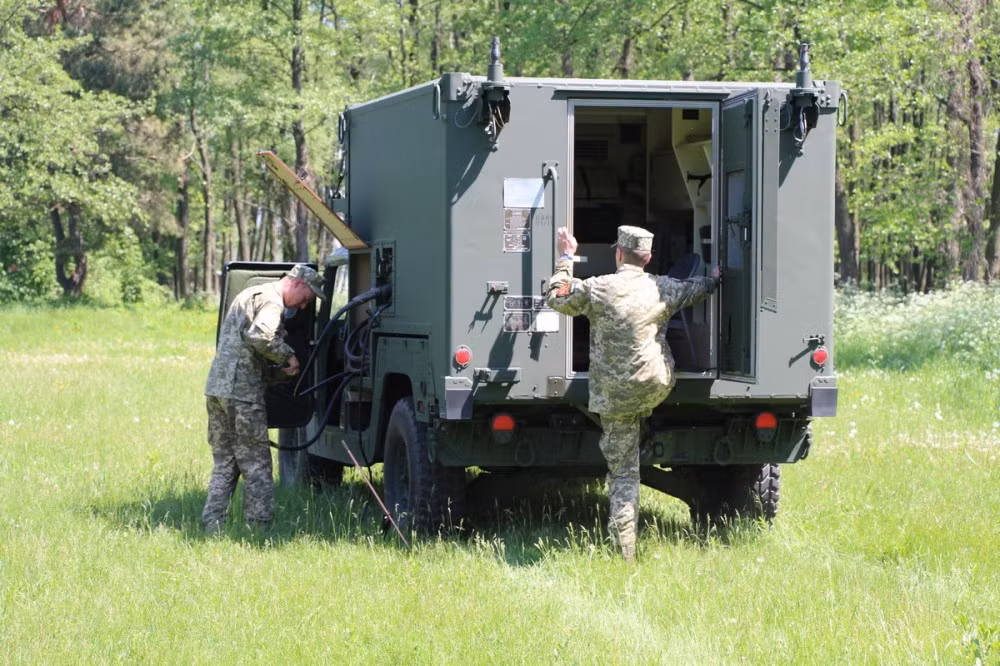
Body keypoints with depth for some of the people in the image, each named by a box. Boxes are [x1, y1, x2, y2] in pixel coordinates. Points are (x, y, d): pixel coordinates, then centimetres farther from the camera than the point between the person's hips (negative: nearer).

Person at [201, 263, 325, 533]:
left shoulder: (248, 295, 25)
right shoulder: (271, 300, -8)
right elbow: (259, 336, -27)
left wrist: (277, 370, 14)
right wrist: (288, 356, -11)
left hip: (216, 388, 9)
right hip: (242, 392, -9)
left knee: (224, 464, 13)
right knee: (256, 465, -2)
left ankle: (211, 525, 10)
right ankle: (260, 527, -1)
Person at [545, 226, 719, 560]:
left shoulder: (597, 289, -9)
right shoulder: (663, 289, 0)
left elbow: (556, 298, 5)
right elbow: (697, 288, 21)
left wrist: (565, 259, 16)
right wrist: (715, 279, 44)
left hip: (614, 396, -1)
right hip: (656, 386, 1)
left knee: (622, 470, 4)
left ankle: (624, 549, 4)